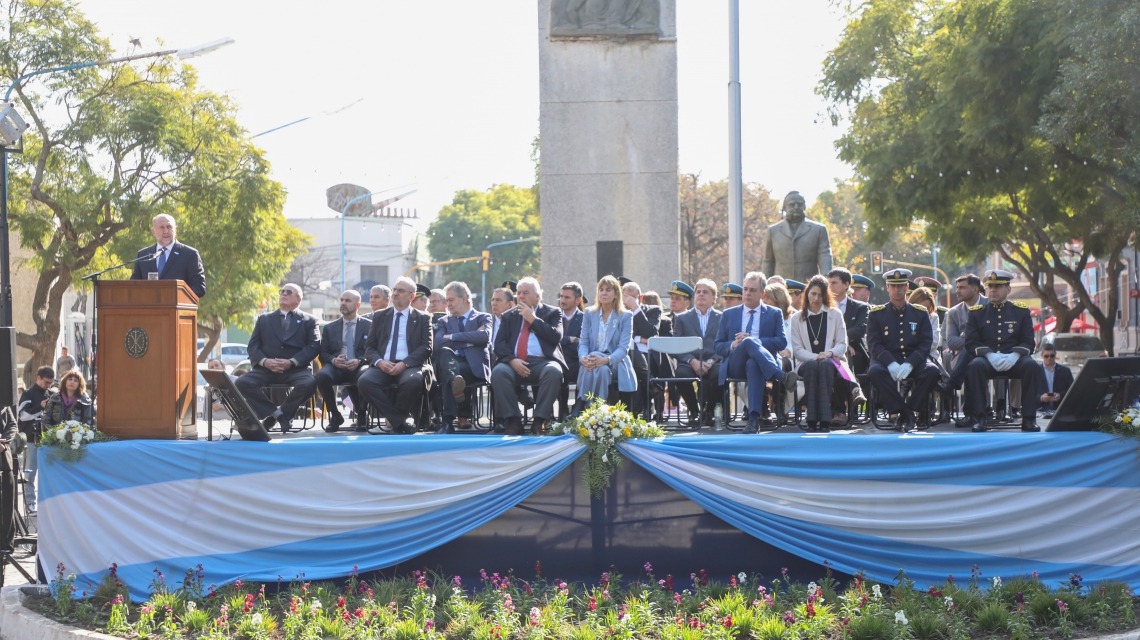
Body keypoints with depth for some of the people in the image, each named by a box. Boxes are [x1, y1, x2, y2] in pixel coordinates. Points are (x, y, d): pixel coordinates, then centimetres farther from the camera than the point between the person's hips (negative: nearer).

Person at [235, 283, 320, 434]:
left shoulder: (309, 321, 16)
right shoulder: (264, 319, 23)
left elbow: (314, 346, 2)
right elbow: (253, 346, 13)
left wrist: (291, 362, -13)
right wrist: (264, 361, -9)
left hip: (295, 369, -2)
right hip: (265, 368, 2)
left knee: (309, 383, -34)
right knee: (241, 383, -26)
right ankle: (277, 413, -15)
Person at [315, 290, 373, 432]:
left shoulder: (369, 326, 14)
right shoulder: (329, 328, 21)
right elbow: (323, 353, 14)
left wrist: (359, 361, -15)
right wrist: (333, 360, -9)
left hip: (359, 367, -2)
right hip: (336, 367, 2)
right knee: (321, 376, -33)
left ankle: (361, 415, -10)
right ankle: (335, 416, -11)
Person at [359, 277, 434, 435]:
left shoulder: (423, 318, 13)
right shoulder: (380, 317, 20)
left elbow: (426, 347, 1)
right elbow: (370, 347, 14)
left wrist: (404, 364, -15)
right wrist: (379, 362, -9)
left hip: (410, 366, -2)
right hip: (383, 366, 2)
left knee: (413, 381, -38)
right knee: (364, 381, -30)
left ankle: (393, 420, -11)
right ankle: (401, 421, -21)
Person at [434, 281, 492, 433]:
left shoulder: (482, 318, 16)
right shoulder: (444, 322, 25)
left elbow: (484, 336, -10)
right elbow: (438, 343, 2)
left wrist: (453, 337, -5)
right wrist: (469, 340, -4)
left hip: (475, 367, -2)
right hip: (452, 363, 2)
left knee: (446, 375, -37)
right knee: (445, 351, -37)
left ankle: (448, 421, -48)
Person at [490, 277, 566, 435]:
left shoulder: (552, 312, 15)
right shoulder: (509, 316, 21)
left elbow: (556, 337, -3)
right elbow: (499, 343, 9)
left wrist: (533, 319, -2)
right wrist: (512, 359, -11)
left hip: (542, 362, -2)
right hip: (515, 363, 2)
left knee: (553, 371, -36)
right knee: (498, 372, -31)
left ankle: (540, 421, -29)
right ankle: (513, 421, -25)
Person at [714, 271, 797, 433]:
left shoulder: (774, 314, 19)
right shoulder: (729, 315, 23)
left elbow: (782, 342, 4)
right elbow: (718, 346, 18)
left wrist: (755, 341, -9)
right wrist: (732, 345, -7)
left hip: (758, 363, -1)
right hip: (735, 365, 1)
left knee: (753, 364, -42)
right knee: (749, 342, -35)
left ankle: (754, 419, -52)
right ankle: (782, 377, -50)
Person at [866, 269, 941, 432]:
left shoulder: (920, 313, 10)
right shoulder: (876, 314, 7)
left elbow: (926, 343, 1)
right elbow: (874, 344, -2)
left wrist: (909, 364, -18)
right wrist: (891, 364, -22)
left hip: (913, 360, 1)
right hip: (887, 360, -1)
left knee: (932, 371, -31)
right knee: (874, 372, -35)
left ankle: (909, 410, -16)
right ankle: (906, 413, -25)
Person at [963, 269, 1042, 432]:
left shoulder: (1021, 311, 12)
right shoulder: (976, 312, 11)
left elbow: (1028, 342, 5)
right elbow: (971, 343, 3)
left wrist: (1014, 355, -17)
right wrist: (990, 355, -17)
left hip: (1014, 359, 1)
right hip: (987, 358, -1)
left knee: (1032, 366, -32)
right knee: (975, 366, -35)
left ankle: (1029, 418, -25)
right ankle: (978, 418, -29)